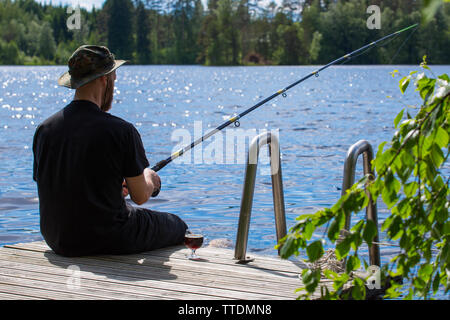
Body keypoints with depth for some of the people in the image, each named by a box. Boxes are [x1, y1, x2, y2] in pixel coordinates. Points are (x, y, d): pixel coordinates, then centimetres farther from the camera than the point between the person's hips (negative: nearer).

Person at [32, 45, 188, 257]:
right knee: (177, 227, 20)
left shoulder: (44, 129, -2)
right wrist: (149, 179, 15)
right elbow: (140, 197, -9)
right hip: (106, 240, -6)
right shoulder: (120, 131, -18)